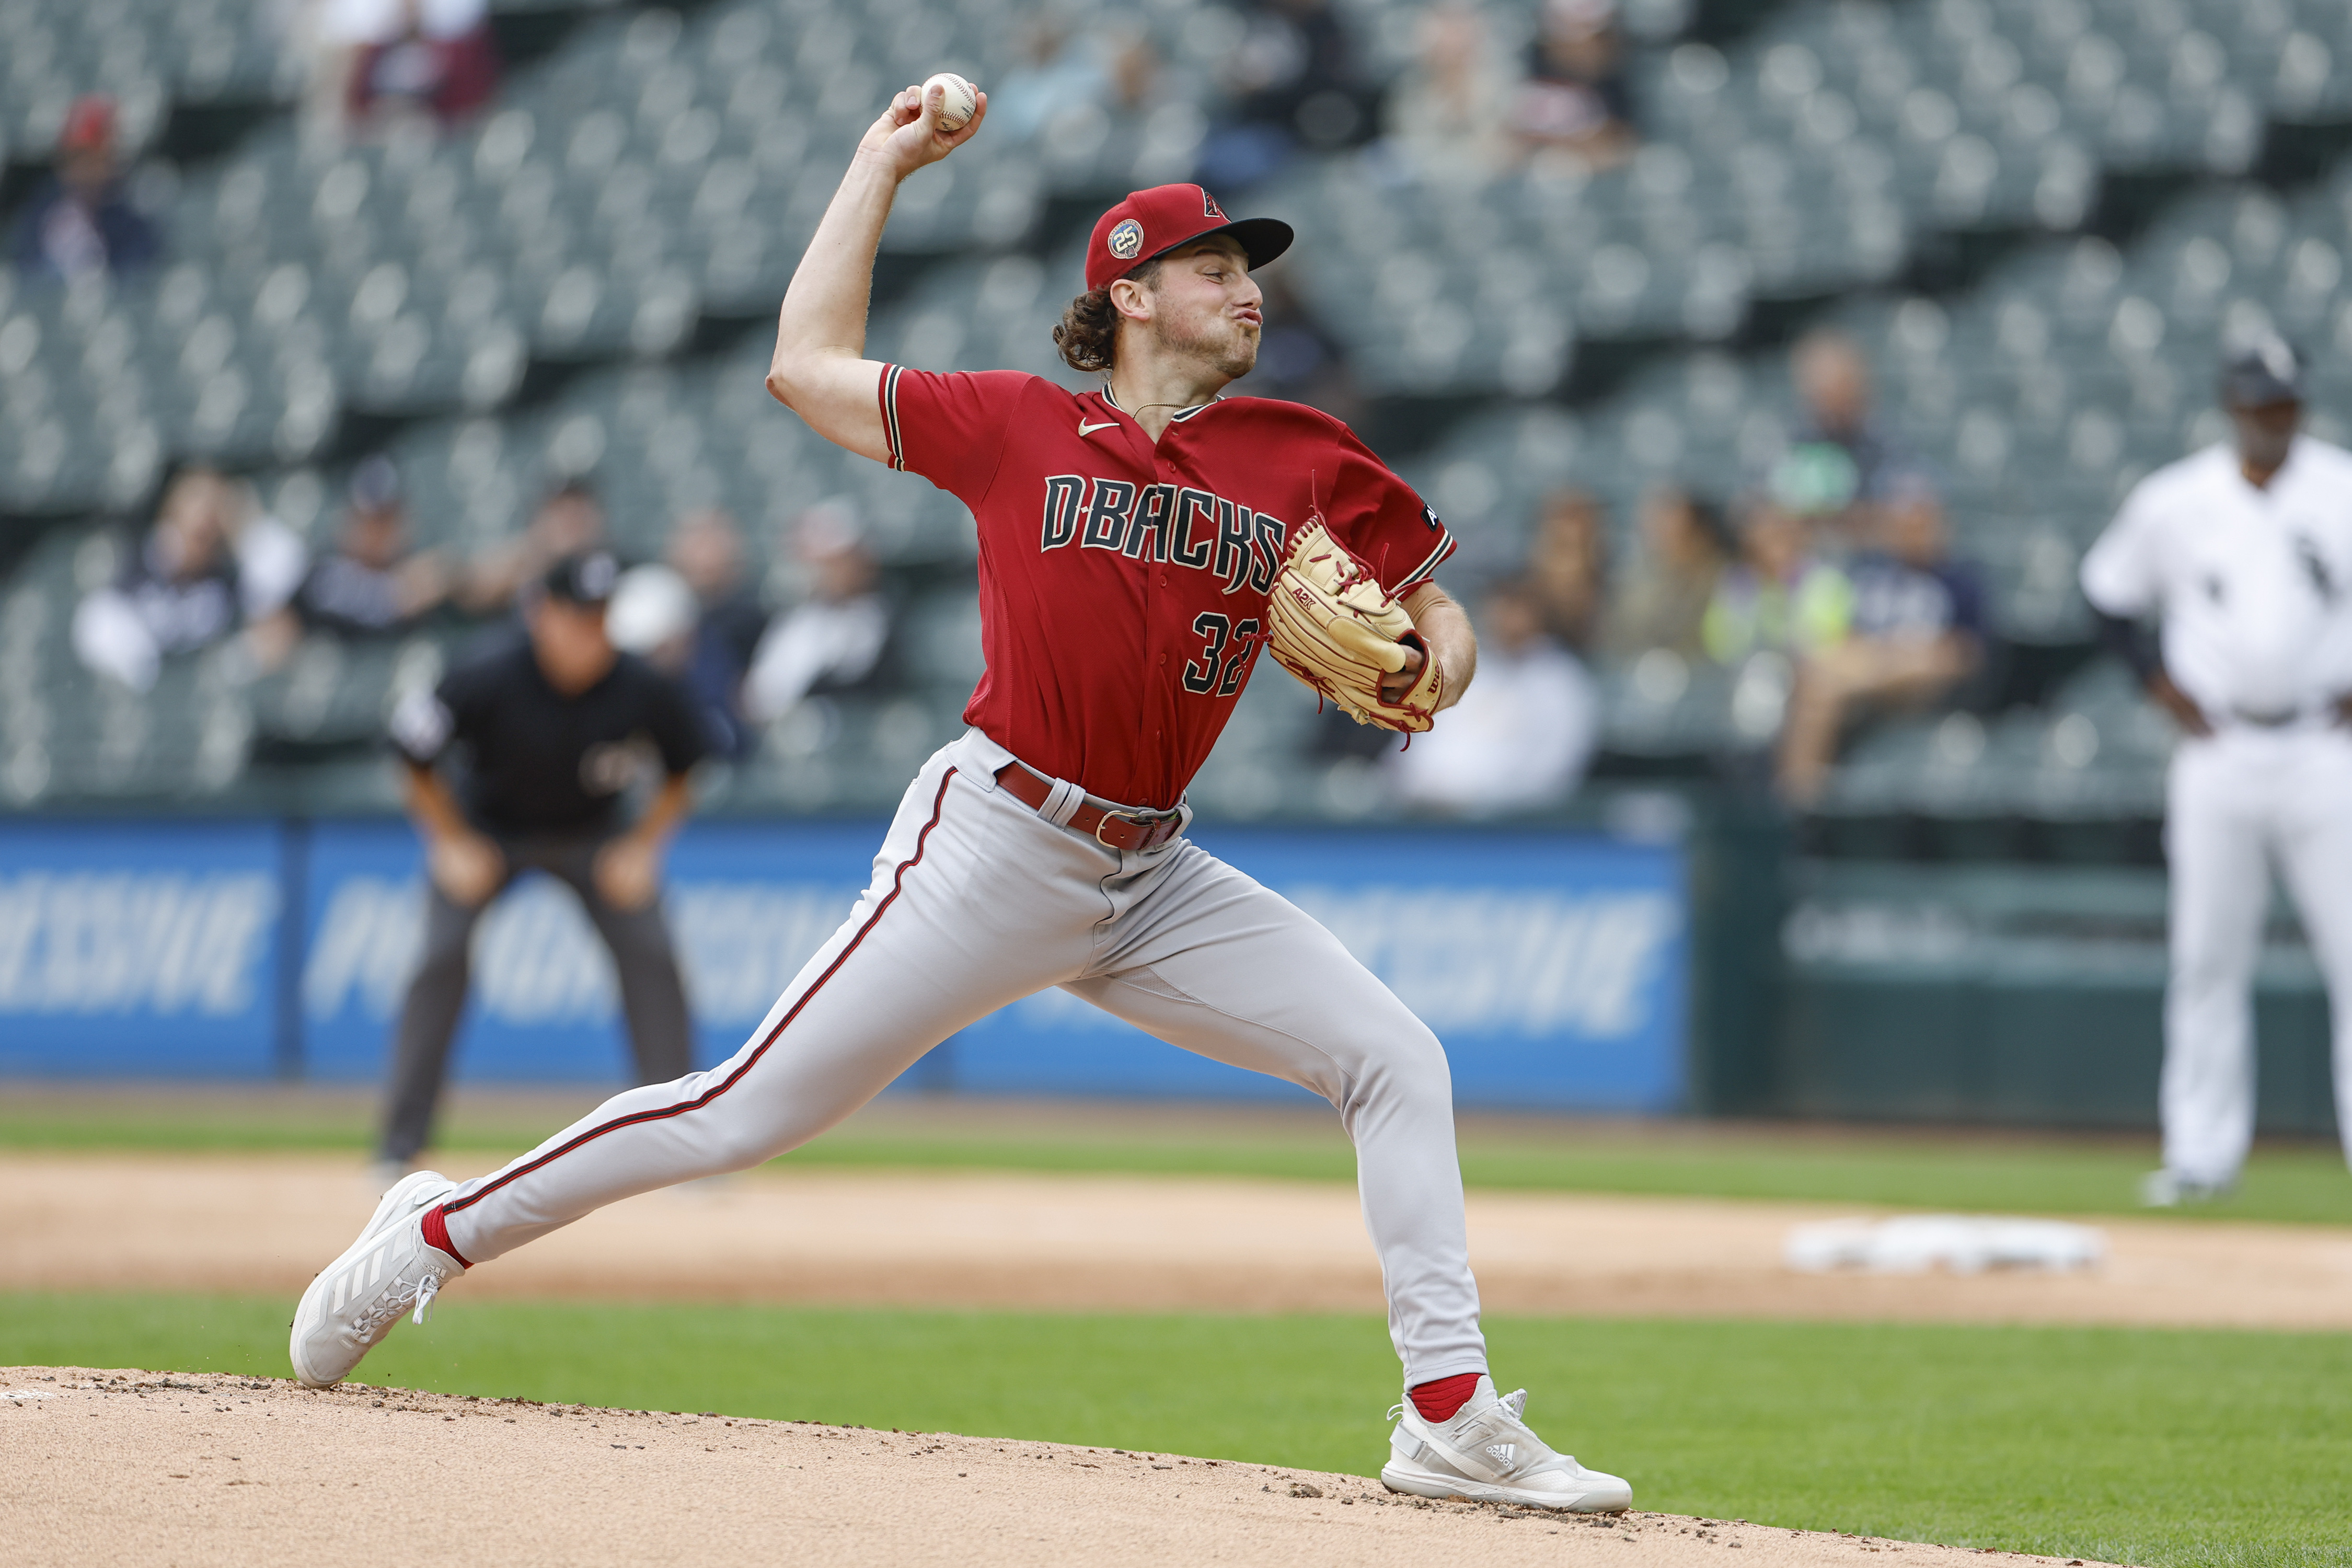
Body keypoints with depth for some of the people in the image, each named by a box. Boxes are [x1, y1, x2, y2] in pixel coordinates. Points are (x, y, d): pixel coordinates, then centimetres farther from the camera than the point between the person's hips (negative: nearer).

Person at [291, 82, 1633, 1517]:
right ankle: (443, 1229, 7)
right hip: (996, 847, -4)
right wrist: (885, 164, 12)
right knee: (751, 1111, -8)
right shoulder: (1019, 429, 0)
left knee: (1398, 1062, -6)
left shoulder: (1308, 464, 7)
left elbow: (1439, 610, 13)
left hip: (1155, 881, 4)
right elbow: (806, 367, 7)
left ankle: (1453, 1419, -6)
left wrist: (1429, 670, -11)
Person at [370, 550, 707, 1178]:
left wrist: (643, 848, -13)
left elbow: (683, 773, -4)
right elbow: (417, 761, -13)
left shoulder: (643, 690, -24)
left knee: (653, 957, -13)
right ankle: (400, 1145, -7)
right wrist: (452, 845, -15)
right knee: (441, 957, -17)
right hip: (486, 828, -2)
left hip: (592, 837, 2)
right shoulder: (488, 683, -29)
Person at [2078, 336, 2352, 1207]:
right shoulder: (2171, 502, 3)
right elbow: (2109, 592, 15)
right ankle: (2202, 1152, 8)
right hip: (2218, 753, 1)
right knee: (2208, 956, 2)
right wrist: (2162, 685, 4)